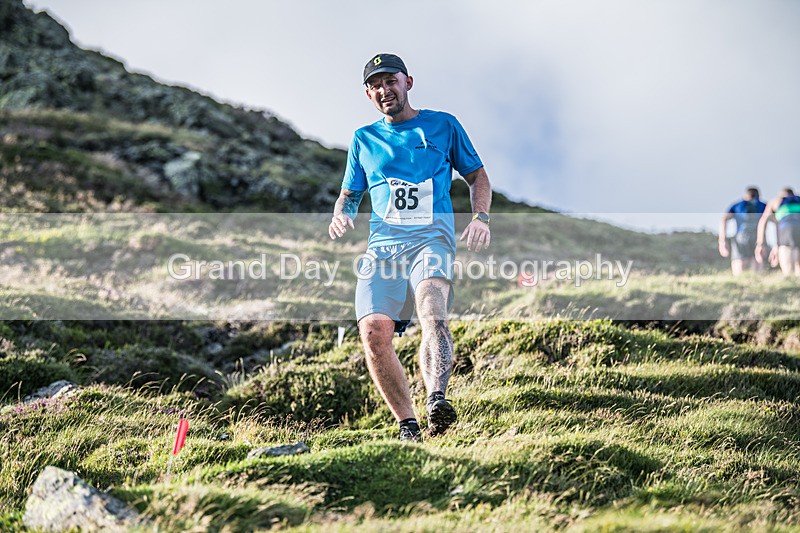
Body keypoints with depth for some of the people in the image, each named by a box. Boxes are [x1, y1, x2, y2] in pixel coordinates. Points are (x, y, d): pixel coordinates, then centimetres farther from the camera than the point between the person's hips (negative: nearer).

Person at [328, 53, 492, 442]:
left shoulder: (443, 126, 17)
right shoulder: (364, 139, 23)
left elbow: (477, 176, 21)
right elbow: (349, 195, 28)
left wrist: (481, 217, 2)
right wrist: (341, 215, 4)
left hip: (432, 238, -3)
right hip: (382, 245, 3)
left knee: (432, 309, -34)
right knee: (374, 332, -21)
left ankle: (437, 399, -53)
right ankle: (407, 425, -12)